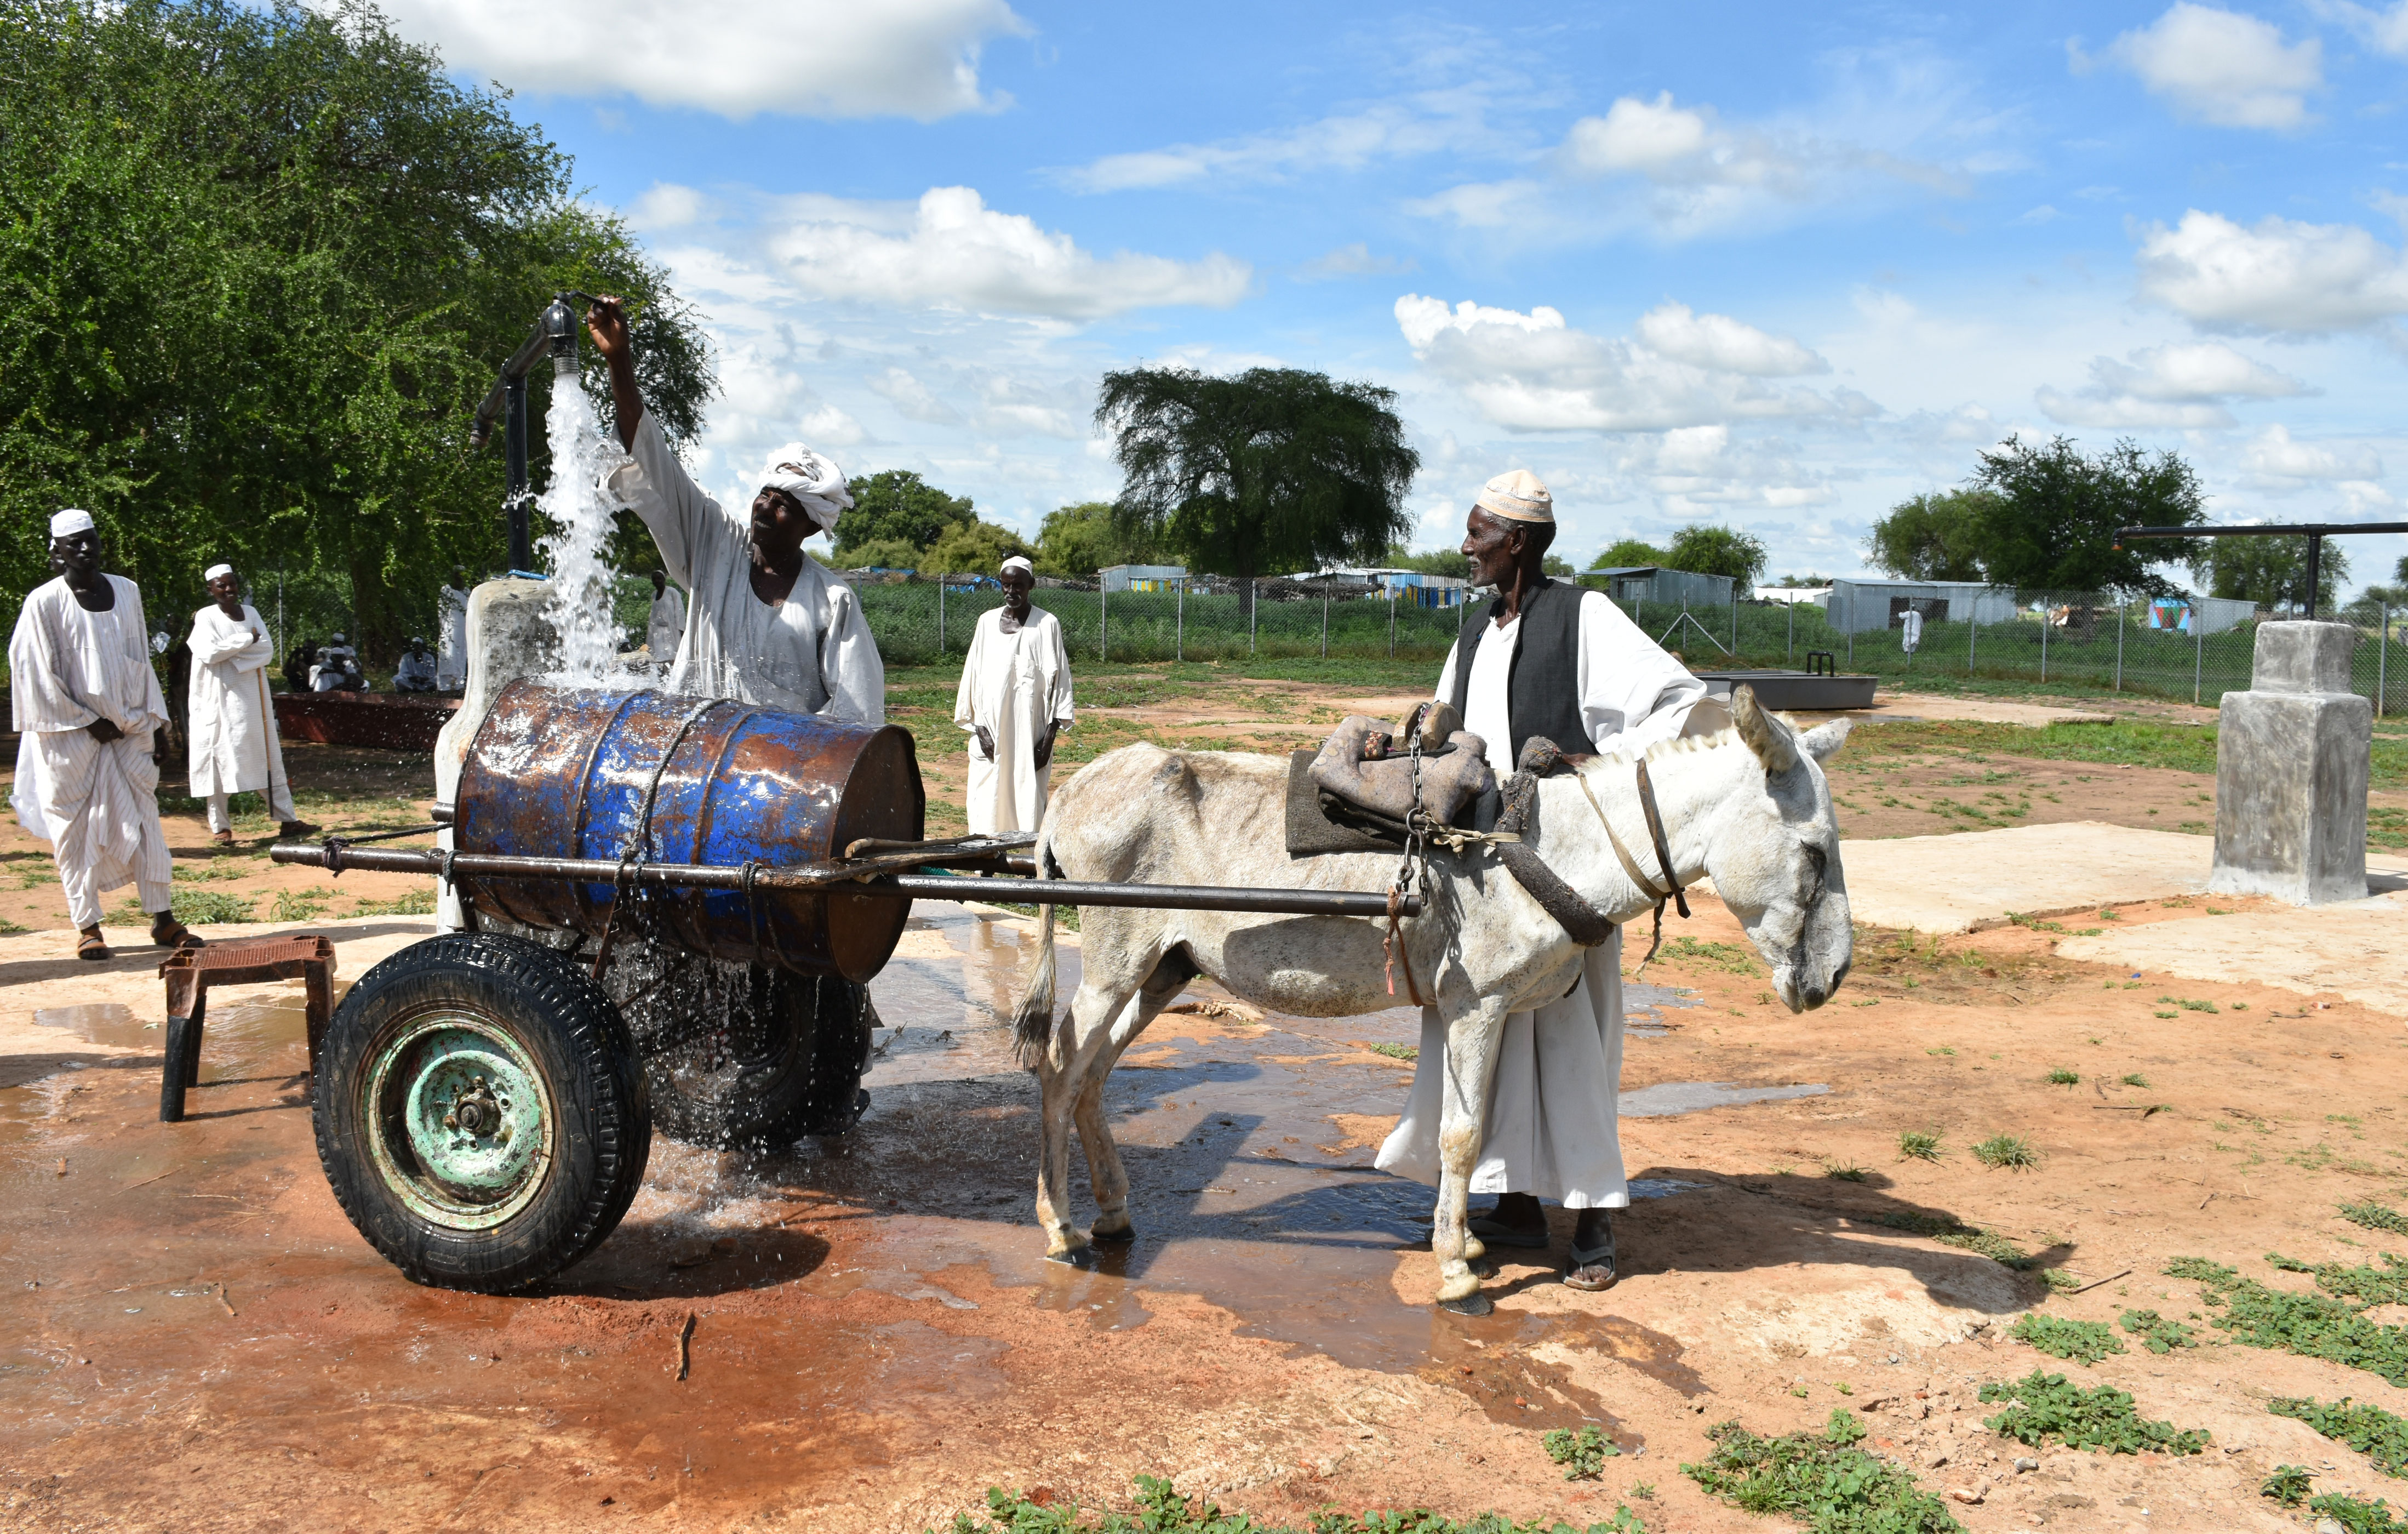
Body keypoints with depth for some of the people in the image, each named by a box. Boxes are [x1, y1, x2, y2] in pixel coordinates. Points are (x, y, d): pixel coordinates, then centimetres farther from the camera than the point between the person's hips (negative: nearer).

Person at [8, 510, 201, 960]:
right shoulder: (44, 603, -6)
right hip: (70, 737, -4)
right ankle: (87, 926, 8)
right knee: (77, 829, 1)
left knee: (144, 820, 3)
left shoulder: (127, 592, 7)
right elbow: (38, 674, -7)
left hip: (128, 732, 4)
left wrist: (144, 722, 5)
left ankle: (163, 918, 6)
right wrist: (88, 723, -9)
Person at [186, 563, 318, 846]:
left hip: (252, 697, 5)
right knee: (221, 760, -2)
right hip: (220, 700, -4)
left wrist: (228, 649, -12)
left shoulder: (250, 613, 11)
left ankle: (287, 820, 7)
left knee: (269, 759, 5)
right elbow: (209, 653, -18)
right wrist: (247, 640, -10)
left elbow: (268, 648, -1)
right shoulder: (206, 617, -2)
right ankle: (220, 826, 6)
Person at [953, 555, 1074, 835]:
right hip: (991, 729, 3)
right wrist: (979, 728, 1)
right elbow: (973, 676, 11)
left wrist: (1049, 736, -7)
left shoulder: (1047, 624, 1)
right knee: (988, 801, -1)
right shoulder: (987, 621, 11)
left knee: (1028, 796, -5)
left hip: (1029, 731, -3)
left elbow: (1058, 679, -1)